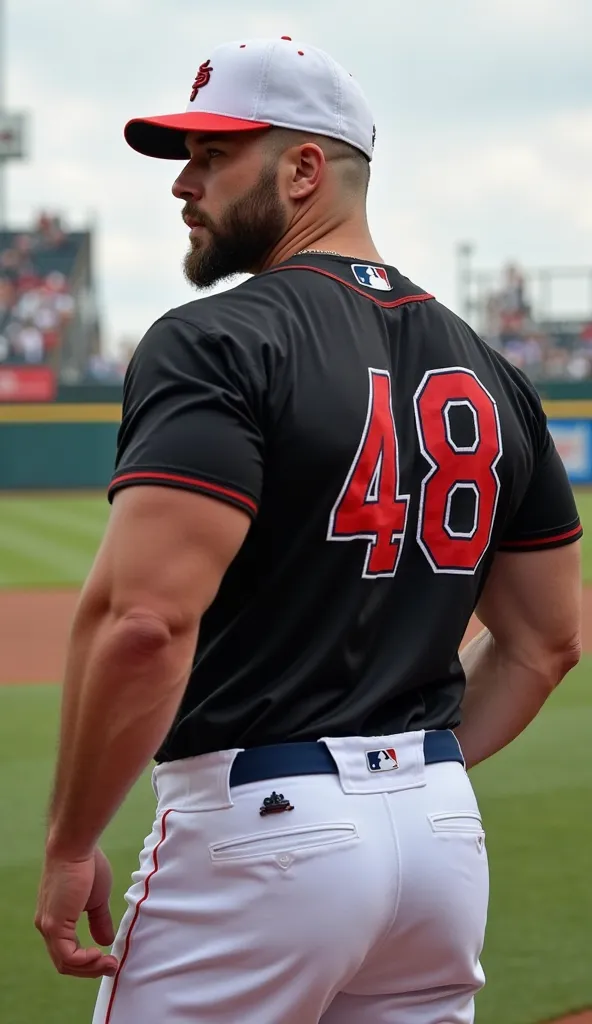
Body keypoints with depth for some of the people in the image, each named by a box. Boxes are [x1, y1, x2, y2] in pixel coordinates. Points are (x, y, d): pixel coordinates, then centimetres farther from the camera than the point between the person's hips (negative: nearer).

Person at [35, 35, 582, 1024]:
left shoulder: (217, 343, -11)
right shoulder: (489, 371, 12)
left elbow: (142, 618, -23)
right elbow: (547, 639, 17)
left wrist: (69, 843, -13)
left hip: (256, 829, -7)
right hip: (446, 831, 7)